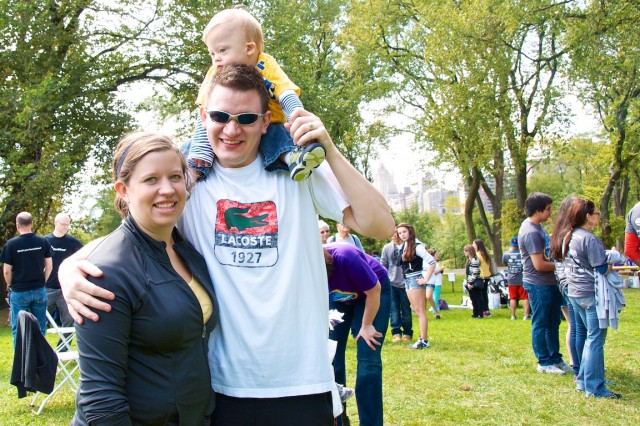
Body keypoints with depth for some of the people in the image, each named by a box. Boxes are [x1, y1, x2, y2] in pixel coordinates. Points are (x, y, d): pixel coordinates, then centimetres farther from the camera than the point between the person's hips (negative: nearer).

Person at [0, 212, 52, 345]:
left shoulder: (11, 244, -10)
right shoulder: (43, 241, -2)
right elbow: (49, 266, 3)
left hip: (19, 291, -3)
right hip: (39, 290, 3)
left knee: (18, 328, 7)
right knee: (40, 327, 11)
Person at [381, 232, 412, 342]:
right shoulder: (387, 248, 3)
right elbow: (383, 265, 8)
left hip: (405, 283, -2)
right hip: (391, 284, 2)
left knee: (406, 310, 7)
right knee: (394, 310, 1)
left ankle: (407, 333, 17)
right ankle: (396, 332, 6)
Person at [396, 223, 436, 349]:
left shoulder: (417, 246, -14)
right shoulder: (404, 246, 9)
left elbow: (432, 262, -19)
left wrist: (426, 279, -18)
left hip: (415, 279, -9)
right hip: (407, 280, 9)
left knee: (420, 311, -8)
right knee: (417, 311, 11)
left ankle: (424, 341, -8)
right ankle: (423, 338, 16)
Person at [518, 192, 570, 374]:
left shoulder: (537, 226, 9)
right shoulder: (531, 232, -22)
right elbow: (539, 264, -24)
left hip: (550, 283, 10)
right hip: (538, 285, -10)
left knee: (552, 323, 17)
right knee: (541, 324, 2)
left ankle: (555, 358, 28)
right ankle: (544, 363, 13)